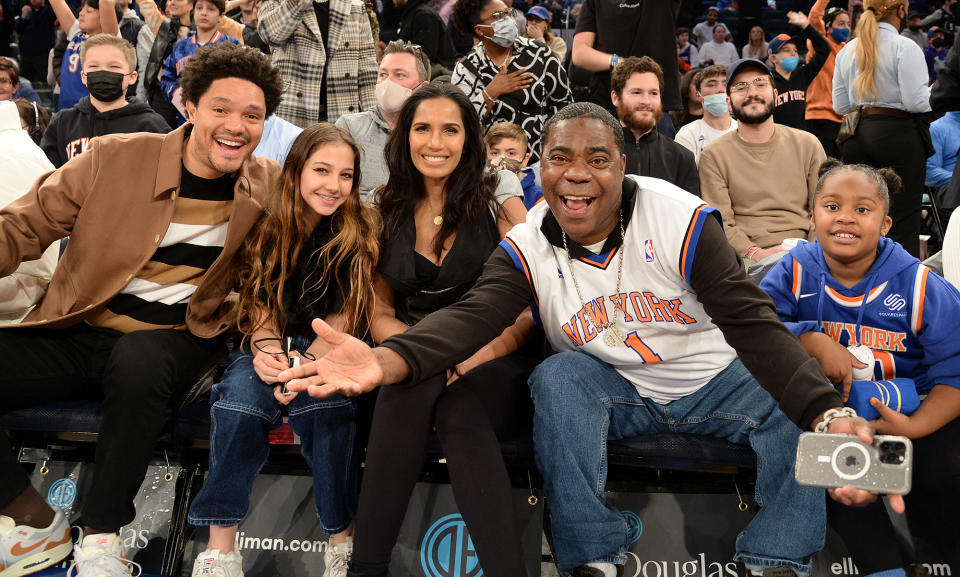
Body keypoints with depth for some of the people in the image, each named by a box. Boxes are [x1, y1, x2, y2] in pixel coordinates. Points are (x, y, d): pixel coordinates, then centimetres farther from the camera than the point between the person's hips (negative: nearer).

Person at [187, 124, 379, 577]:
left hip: (329, 350, -2)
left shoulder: (360, 230, -1)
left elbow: (345, 315, -5)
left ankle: (342, 539, -20)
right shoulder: (268, 230, 5)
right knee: (241, 391, -29)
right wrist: (266, 349, -15)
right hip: (272, 346, 2)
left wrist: (304, 365, -21)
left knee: (323, 399, -33)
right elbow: (260, 305, 7)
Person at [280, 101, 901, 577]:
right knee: (558, 375, -29)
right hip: (614, 392, 1)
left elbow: (754, 323, -24)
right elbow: (471, 316, -27)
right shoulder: (527, 247, -13)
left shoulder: (683, 219, -19)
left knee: (798, 399, -24)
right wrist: (386, 360, -49)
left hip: (710, 377, 0)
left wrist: (827, 414, -39)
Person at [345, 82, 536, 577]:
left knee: (457, 404, -35)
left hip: (496, 365, -2)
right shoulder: (387, 212, 8)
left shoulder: (497, 201, 1)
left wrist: (478, 357, -19)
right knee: (408, 387, -33)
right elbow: (380, 314, 10)